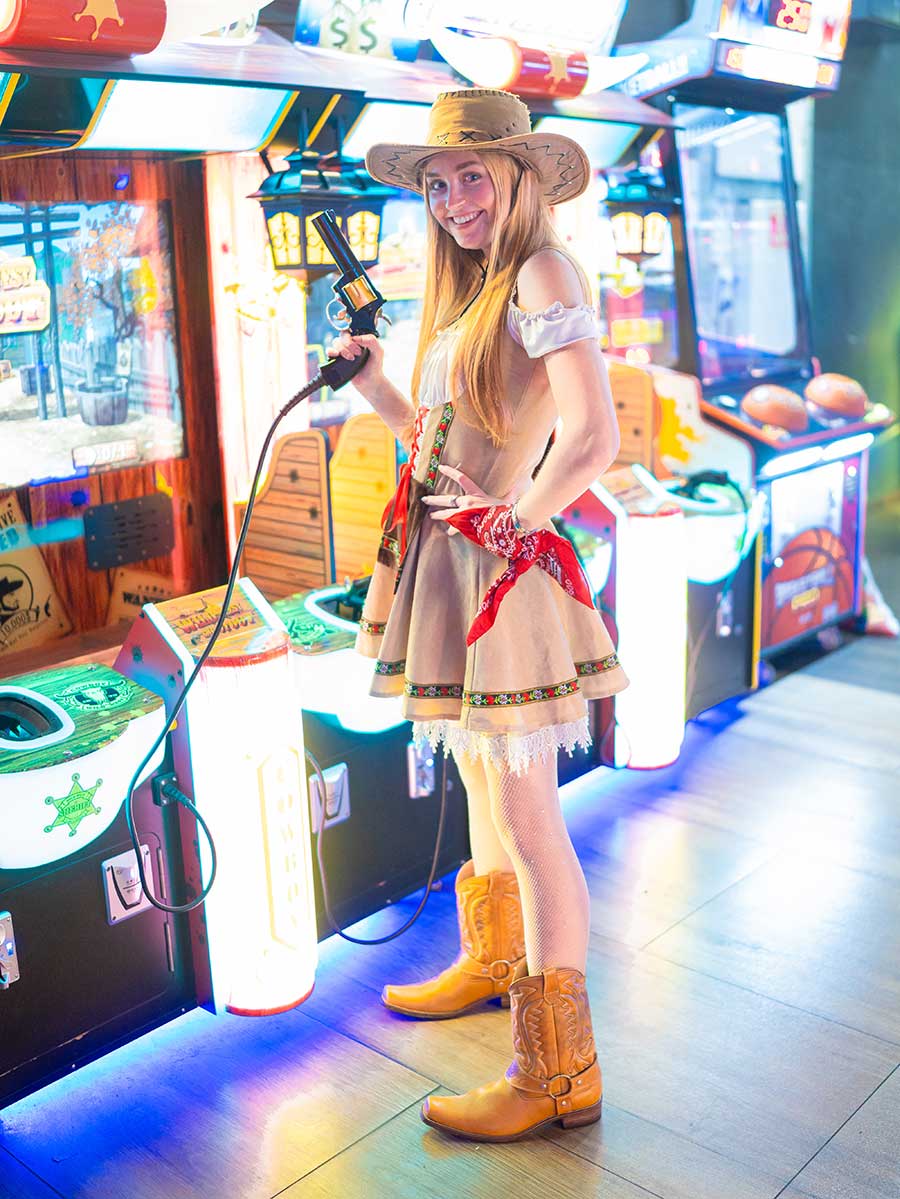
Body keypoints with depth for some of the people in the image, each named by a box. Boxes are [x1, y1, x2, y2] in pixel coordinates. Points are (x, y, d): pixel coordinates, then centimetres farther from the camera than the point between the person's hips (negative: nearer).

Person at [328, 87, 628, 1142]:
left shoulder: (543, 274, -14)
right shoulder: (473, 290, 16)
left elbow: (592, 440, -27)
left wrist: (518, 523, -15)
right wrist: (373, 381, 7)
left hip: (502, 571, -9)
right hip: (446, 561, 10)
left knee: (525, 817, -3)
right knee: (483, 786, 24)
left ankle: (560, 1074, 10)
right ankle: (493, 962, 45)